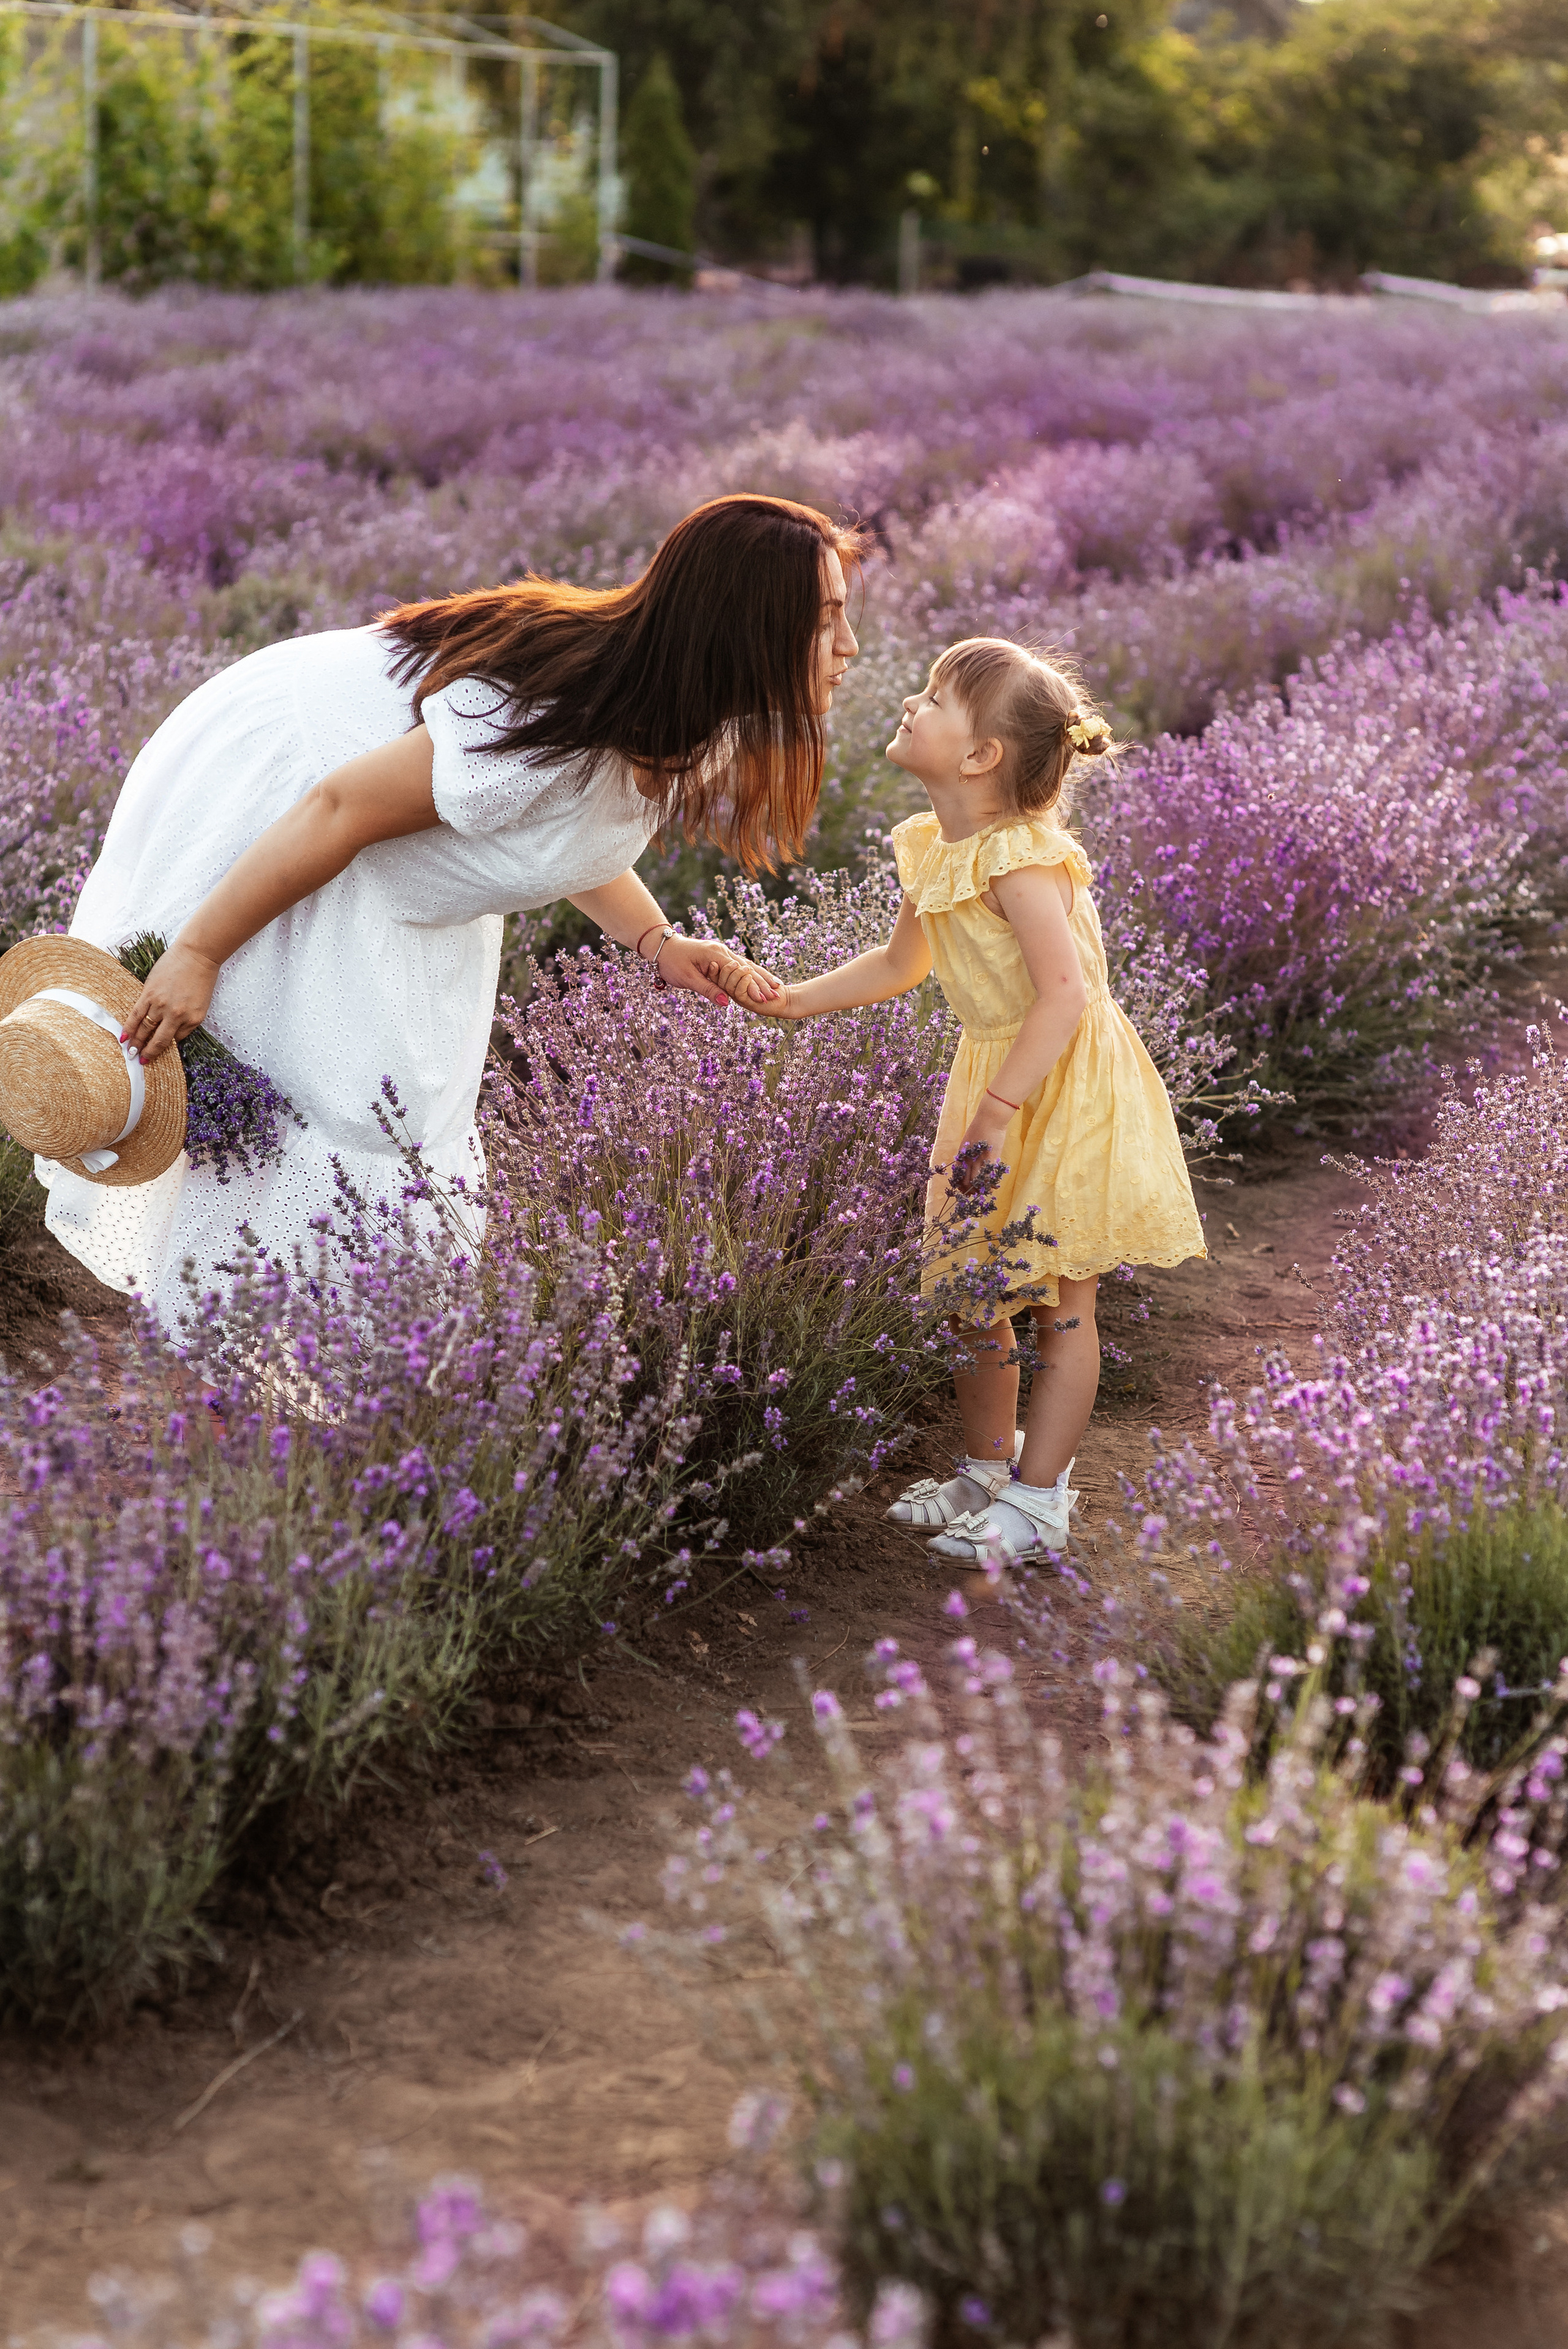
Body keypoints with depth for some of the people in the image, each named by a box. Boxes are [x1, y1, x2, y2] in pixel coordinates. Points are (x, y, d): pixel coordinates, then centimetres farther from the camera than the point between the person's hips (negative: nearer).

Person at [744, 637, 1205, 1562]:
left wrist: (996, 1114, -29)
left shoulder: (1018, 861, -23)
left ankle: (1038, 1499, 10)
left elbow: (1064, 994, -29)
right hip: (993, 1074, 9)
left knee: (1058, 1302, 2)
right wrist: (789, 1001, 12)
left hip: (1066, 1088, -9)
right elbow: (901, 966, 20)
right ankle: (987, 1469, 31)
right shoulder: (935, 852, 4)